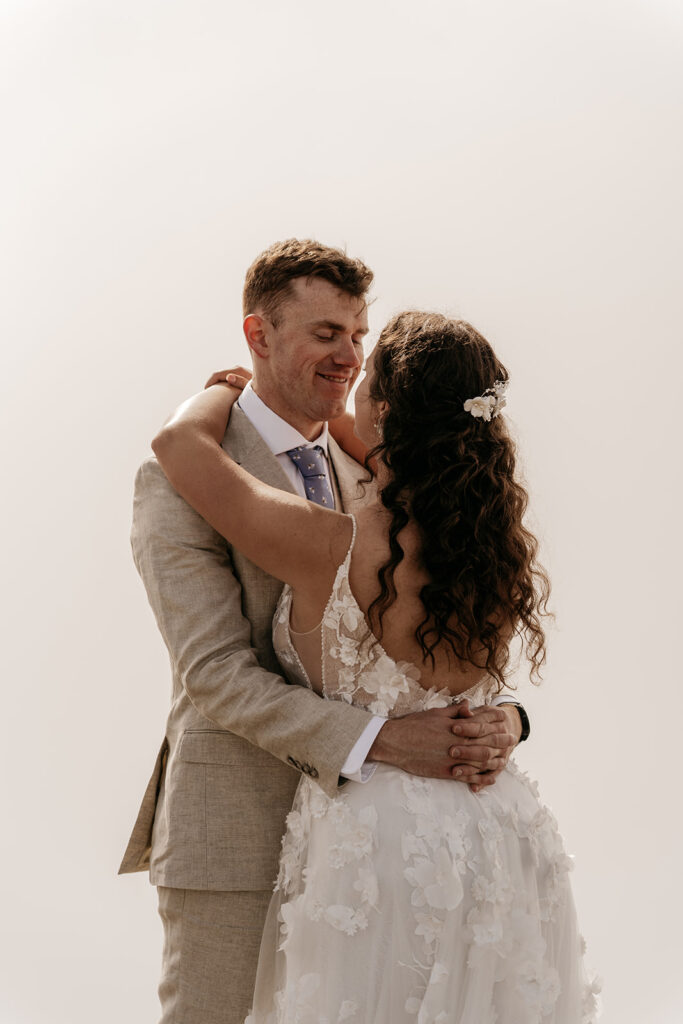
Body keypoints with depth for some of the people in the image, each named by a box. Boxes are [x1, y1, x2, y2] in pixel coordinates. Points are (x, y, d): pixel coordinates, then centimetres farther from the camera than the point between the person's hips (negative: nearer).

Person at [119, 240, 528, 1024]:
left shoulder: (367, 470, 9)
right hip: (237, 829, -5)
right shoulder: (183, 479, -10)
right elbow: (216, 672, -18)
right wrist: (380, 740, -28)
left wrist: (499, 716, -17)